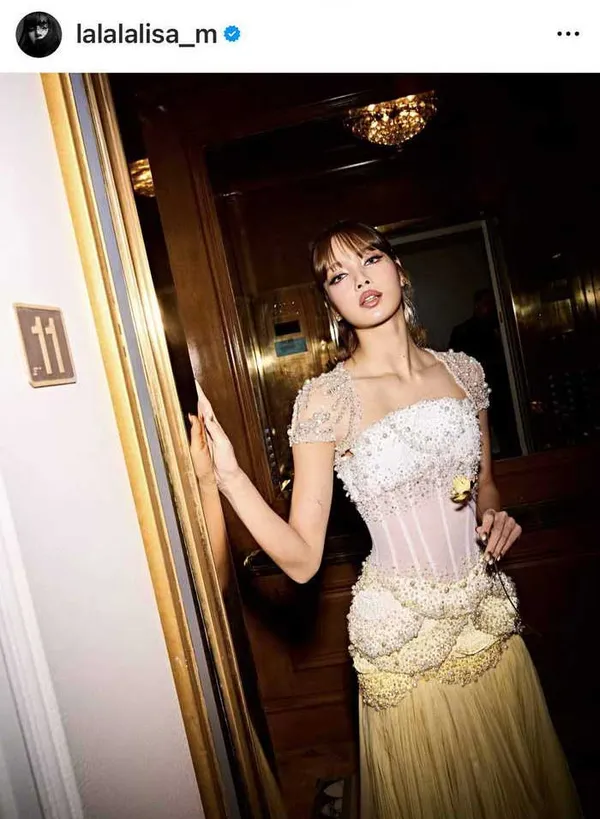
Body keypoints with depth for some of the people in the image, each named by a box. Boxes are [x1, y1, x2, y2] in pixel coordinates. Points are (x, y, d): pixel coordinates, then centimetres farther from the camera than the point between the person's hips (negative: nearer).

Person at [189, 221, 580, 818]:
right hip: (405, 634, -4)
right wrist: (228, 476, -30)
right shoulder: (326, 398, -15)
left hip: (489, 616, 5)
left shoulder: (462, 371, -1)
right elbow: (302, 559, -17)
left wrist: (495, 516, -6)